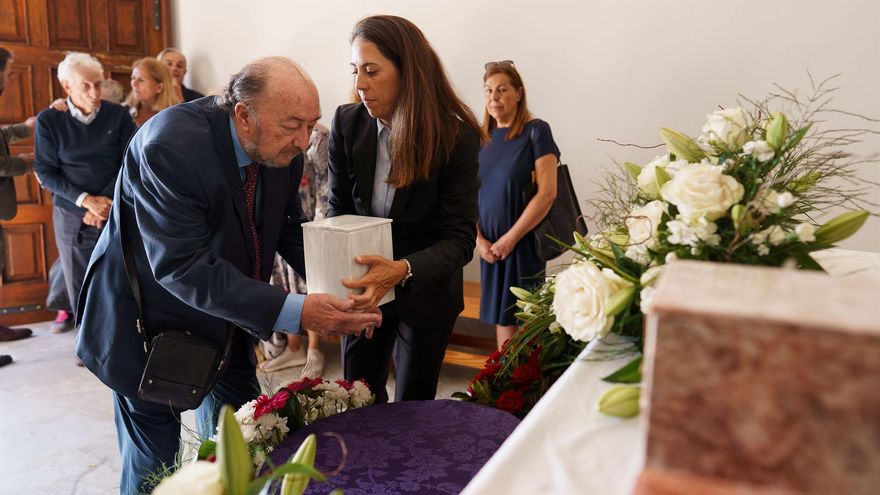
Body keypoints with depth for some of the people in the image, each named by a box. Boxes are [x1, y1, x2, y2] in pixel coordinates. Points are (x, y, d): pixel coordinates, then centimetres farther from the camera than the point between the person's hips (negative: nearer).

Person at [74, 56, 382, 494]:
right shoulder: (169, 146, -31)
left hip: (227, 314, 6)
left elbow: (289, 229, 0)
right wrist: (294, 311, -41)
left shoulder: (283, 147, -11)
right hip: (153, 320, -5)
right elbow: (182, 266, -34)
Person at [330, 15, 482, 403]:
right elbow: (338, 209, -2)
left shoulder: (457, 137, -19)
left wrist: (403, 270, -39)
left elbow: (460, 239, -20)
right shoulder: (347, 123, -11)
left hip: (425, 292, -2)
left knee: (412, 406, 12)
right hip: (364, 285, 3)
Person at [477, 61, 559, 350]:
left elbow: (547, 193, -14)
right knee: (500, 318, 10)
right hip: (490, 247, 5)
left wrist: (510, 239, -12)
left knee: (517, 319, 1)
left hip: (523, 244, -4)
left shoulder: (536, 131, -6)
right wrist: (479, 239, -3)